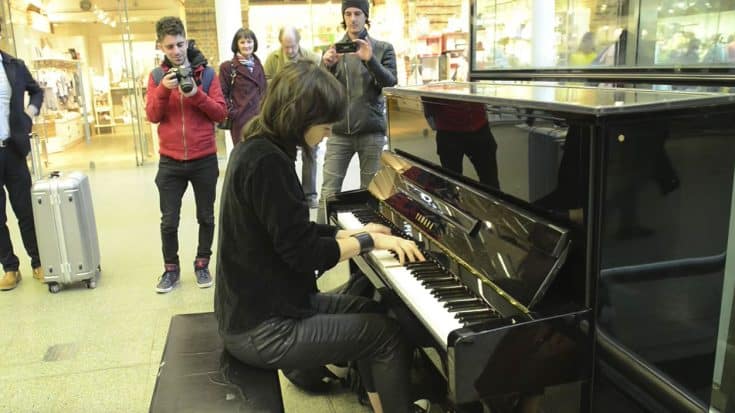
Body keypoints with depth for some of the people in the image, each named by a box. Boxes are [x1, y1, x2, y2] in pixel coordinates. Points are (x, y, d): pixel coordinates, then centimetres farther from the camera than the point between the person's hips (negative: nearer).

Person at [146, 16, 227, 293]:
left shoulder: (206, 73, 0)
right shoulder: (156, 76, 4)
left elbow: (221, 113, -6)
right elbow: (152, 116, -5)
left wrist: (197, 95, -20)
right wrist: (163, 90, -20)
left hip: (204, 159, -1)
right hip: (170, 161, 1)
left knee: (206, 217, 10)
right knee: (169, 220, 7)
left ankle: (202, 264, 26)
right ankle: (171, 267, 23)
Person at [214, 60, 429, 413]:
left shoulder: (257, 148, 6)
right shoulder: (267, 162, -25)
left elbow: (295, 233, 14)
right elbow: (303, 252, -23)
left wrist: (353, 234, 8)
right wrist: (369, 240, -12)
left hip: (257, 305, 10)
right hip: (262, 328, -10)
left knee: (369, 311, 17)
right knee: (388, 333, -3)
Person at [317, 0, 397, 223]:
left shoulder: (383, 49, 6)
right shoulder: (332, 50, 11)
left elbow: (390, 83, -7)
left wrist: (370, 60, -24)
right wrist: (326, 65, -16)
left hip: (372, 132, -1)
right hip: (339, 132, 1)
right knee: (328, 192, -2)